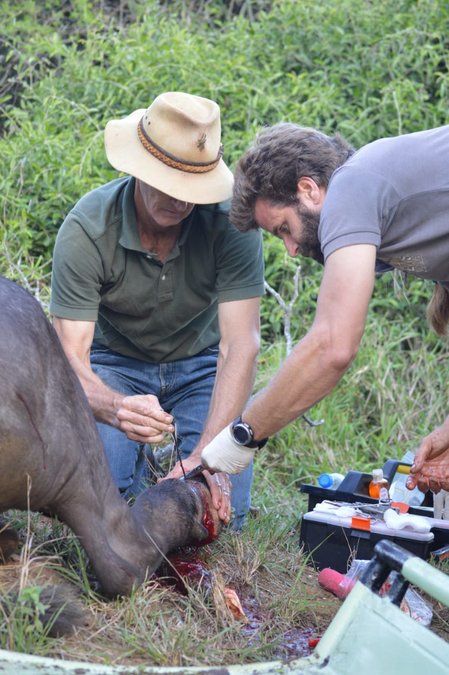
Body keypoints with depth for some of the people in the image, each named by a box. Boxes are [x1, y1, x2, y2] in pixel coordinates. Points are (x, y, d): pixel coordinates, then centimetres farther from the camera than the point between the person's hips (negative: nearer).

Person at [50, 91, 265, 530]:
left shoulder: (232, 220, -26)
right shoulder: (86, 229, -27)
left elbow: (240, 345, -30)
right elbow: (70, 358, -29)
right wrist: (116, 408, -54)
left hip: (200, 365, 1)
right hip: (115, 365, 0)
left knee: (221, 512, -16)